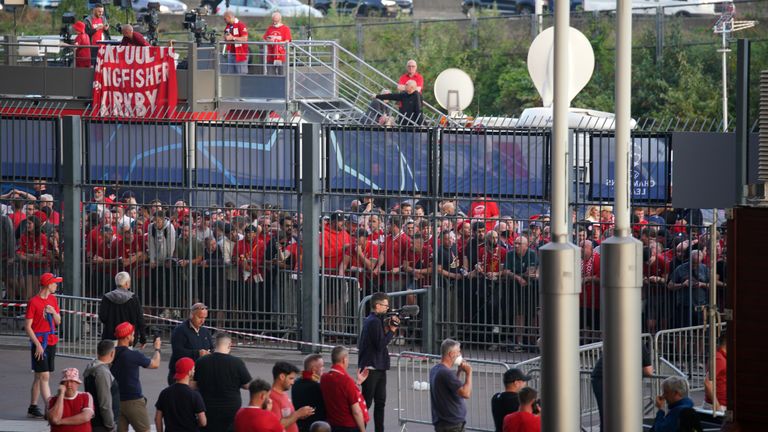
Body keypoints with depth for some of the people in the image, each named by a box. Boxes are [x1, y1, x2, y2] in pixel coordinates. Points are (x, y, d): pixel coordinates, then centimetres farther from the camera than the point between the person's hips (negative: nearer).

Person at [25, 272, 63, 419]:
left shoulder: (52, 300, 11)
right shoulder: (33, 302, -11)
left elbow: (58, 322, 15)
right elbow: (28, 326, -11)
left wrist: (53, 311, -6)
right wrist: (38, 344, -17)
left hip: (51, 342, 7)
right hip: (39, 342, -7)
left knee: (39, 376, 12)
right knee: (44, 376, -11)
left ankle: (32, 408, 18)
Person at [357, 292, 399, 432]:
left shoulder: (371, 320, 14)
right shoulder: (375, 321, -16)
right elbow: (380, 345, -22)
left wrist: (387, 328, 6)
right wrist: (391, 331, -12)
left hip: (378, 367, 10)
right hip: (372, 368, -10)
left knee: (380, 402, 11)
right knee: (366, 401, -5)